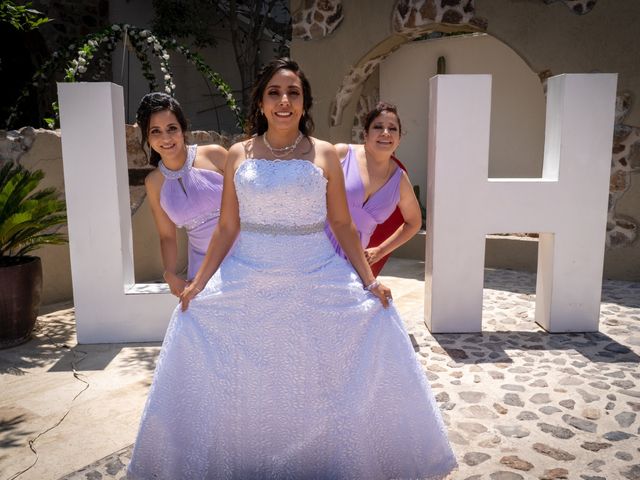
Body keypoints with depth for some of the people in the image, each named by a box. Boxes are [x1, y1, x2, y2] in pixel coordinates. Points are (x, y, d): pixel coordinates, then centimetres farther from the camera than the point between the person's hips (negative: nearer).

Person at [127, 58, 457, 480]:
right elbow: (227, 228, 4)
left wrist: (369, 280, -4)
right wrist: (198, 283, 2)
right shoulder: (239, 155, 2)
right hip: (249, 283, 1)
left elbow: (344, 225, 2)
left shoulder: (325, 154, 0)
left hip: (317, 282, -1)